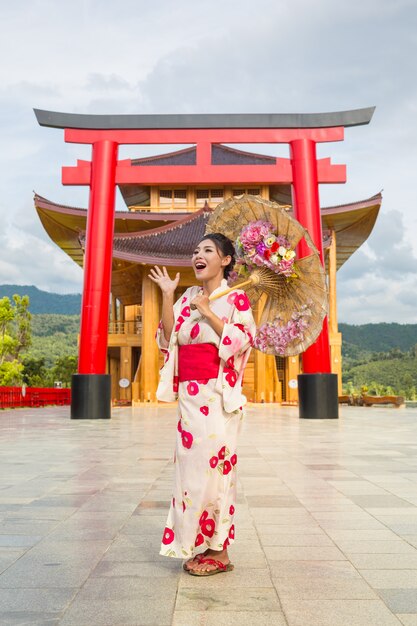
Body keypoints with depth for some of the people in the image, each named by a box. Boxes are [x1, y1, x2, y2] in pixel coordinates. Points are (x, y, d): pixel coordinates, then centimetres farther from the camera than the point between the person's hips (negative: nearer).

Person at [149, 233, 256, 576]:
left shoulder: (236, 298, -1)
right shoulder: (187, 297, 14)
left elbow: (242, 341, -12)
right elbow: (168, 338, 7)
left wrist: (207, 312, -14)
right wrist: (168, 296, 0)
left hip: (217, 394, -5)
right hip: (189, 392, 6)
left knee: (213, 466, -3)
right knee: (192, 466, 8)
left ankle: (218, 551, 9)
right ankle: (199, 546, 20)